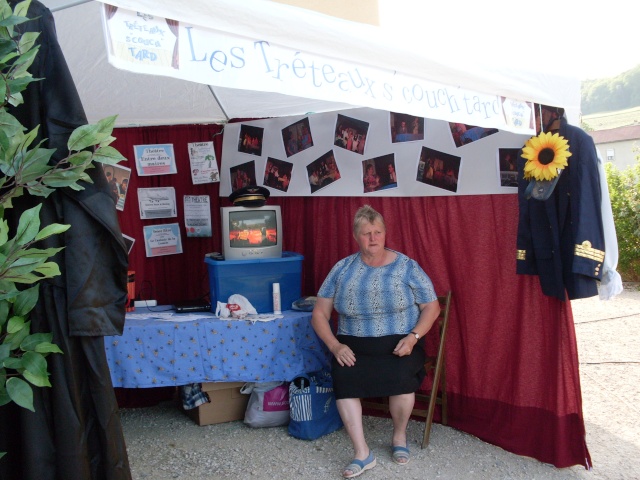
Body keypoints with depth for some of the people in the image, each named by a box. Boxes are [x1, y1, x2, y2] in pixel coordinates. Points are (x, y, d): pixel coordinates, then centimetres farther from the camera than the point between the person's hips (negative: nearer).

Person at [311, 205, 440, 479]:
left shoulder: (406, 266, 1)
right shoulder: (342, 269, 5)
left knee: (400, 375, -31)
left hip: (398, 346, -1)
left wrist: (413, 337, -13)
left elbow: (432, 307, 4)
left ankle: (399, 436, -1)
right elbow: (319, 314, 6)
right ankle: (362, 453, -19)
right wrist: (335, 346, -10)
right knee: (343, 375, -29)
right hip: (354, 347, 1)